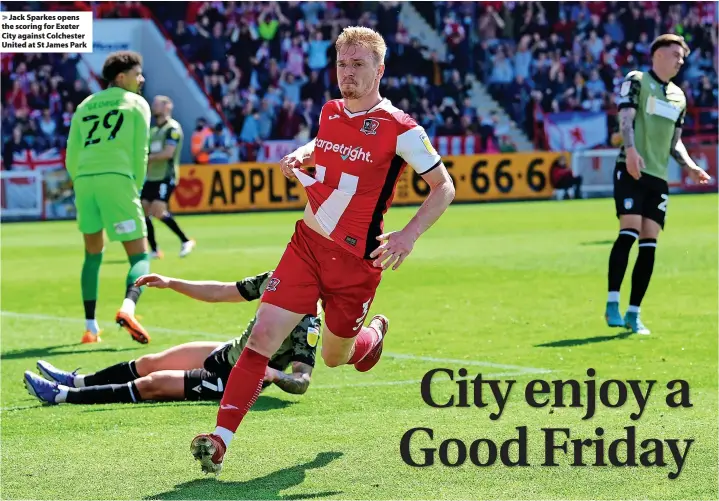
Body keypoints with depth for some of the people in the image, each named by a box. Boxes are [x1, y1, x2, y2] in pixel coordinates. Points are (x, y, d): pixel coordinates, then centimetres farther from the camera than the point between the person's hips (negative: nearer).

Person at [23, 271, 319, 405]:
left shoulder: (308, 323, -30)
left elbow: (302, 383, -31)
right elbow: (220, 292, 1)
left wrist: (272, 374, -49)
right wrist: (171, 283, -1)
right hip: (228, 353, 7)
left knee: (152, 384, -8)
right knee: (148, 363, 14)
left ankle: (61, 395, 2)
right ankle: (75, 382, 35)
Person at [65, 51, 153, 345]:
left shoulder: (85, 106, 22)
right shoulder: (136, 103, 10)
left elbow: (72, 155, 16)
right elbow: (140, 152, 3)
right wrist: (136, 188, 10)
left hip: (84, 179, 5)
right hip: (116, 177, -5)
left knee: (93, 254, 18)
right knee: (140, 255, -2)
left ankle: (90, 326, 12)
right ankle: (128, 308, -30)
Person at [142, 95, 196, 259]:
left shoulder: (173, 128, -8)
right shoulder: (153, 131, 16)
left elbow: (168, 153, -18)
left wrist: (147, 158, -12)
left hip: (166, 177, -8)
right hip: (151, 177, 8)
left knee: (158, 211, -19)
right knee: (143, 212, -1)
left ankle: (186, 241, -4)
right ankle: (154, 251, 5)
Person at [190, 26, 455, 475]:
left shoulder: (401, 130, -14)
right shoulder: (330, 113, 5)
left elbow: (444, 187, -8)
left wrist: (409, 235, -21)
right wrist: (301, 156, 7)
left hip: (357, 261, -4)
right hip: (307, 244, 4)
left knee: (335, 357, 13)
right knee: (262, 337, -11)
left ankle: (374, 333, 50)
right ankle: (221, 438, -14)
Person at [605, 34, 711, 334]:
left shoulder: (678, 97, 21)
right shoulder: (636, 81, 2)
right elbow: (626, 117, -11)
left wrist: (690, 166, 8)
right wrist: (630, 149, -28)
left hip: (659, 176, 6)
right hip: (631, 171, -6)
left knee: (649, 244, 1)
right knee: (629, 232, -17)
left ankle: (634, 313, 6)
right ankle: (612, 305, -15)